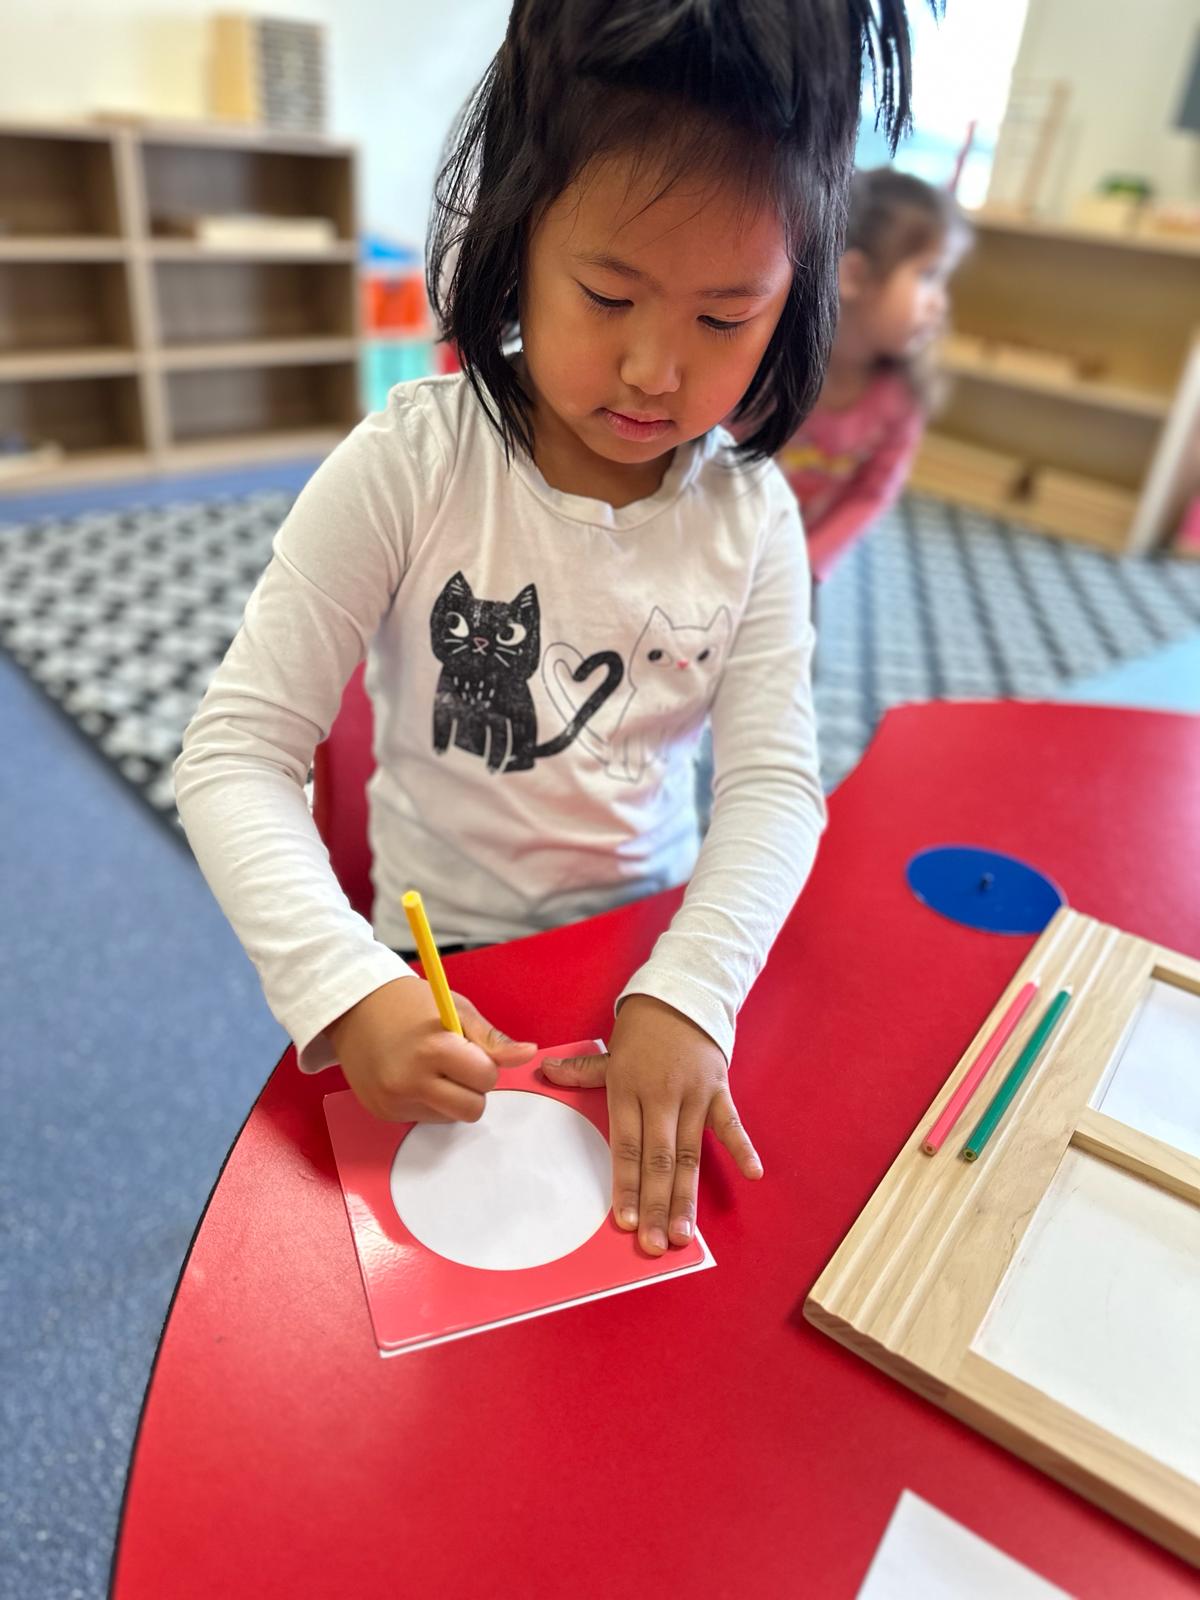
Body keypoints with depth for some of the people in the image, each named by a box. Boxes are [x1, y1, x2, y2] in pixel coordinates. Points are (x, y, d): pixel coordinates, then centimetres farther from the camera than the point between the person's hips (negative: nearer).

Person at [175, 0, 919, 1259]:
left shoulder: (751, 515, -8)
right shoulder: (409, 469, -19)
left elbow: (773, 783, -12)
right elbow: (235, 751, -19)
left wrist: (687, 994, -28)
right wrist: (349, 988, -33)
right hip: (438, 972, -2)